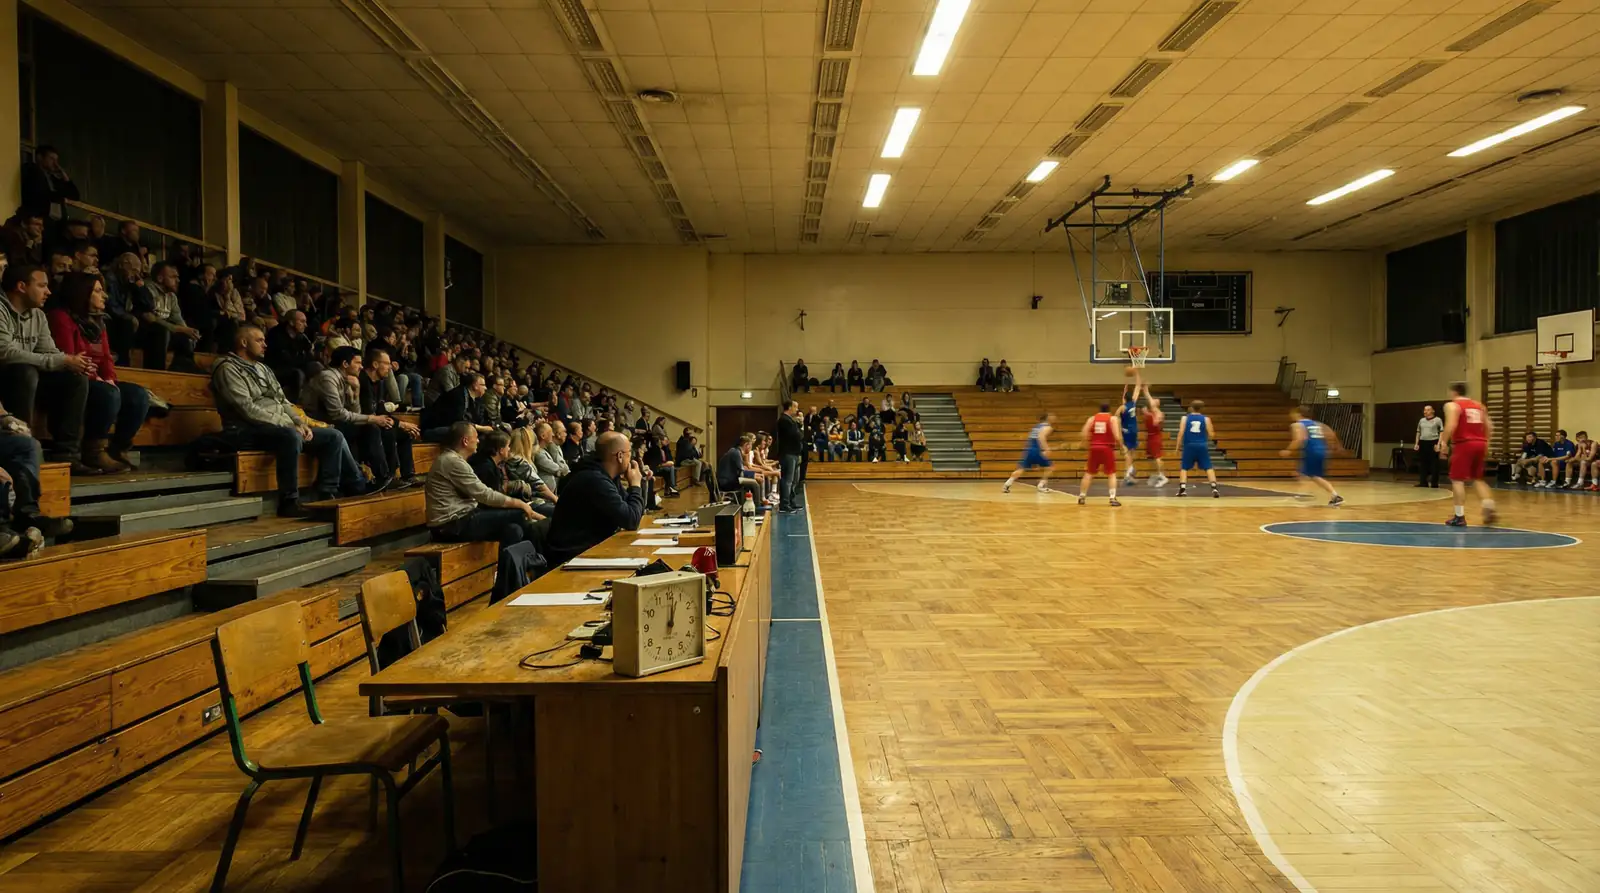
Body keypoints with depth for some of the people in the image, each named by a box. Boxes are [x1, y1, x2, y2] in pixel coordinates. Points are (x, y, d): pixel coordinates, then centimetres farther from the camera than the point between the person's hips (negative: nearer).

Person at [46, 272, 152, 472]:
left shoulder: (97, 321, 18)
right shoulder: (62, 318, -8)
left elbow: (106, 357, 14)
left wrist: (110, 378, -4)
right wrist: (94, 377, -19)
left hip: (96, 381, 8)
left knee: (139, 396, -12)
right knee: (109, 394, -34)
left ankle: (117, 449, -6)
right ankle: (94, 452, -24)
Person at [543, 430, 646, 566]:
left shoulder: (606, 477, 6)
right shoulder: (595, 480, -23)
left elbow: (636, 512, 13)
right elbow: (631, 521, -22)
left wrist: (637, 483, 1)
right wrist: (635, 485, -9)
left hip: (591, 548, 9)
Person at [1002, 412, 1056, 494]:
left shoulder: (1037, 426, 25)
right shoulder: (1048, 427, 0)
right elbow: (1041, 437, -18)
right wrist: (1045, 449, -28)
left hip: (1028, 450, 7)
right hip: (1036, 450, -7)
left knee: (1022, 469, 7)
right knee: (1049, 466, 8)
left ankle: (1006, 485, -3)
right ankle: (1041, 486, 2)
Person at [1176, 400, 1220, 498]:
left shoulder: (1185, 418, 3)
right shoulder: (1206, 419, 3)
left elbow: (1181, 433, -4)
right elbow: (1211, 435, 0)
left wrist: (1178, 447, 2)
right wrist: (1213, 433, 24)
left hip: (1189, 446, 0)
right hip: (1202, 446, 0)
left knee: (1184, 467, 11)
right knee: (1208, 468, 5)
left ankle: (1182, 489, 0)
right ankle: (1214, 488, -7)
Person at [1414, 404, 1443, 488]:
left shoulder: (1438, 420, -2)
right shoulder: (1421, 420, 14)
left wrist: (1438, 444, -14)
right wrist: (1416, 443, 14)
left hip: (1433, 442, -5)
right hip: (1423, 443, 5)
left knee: (1434, 464, -2)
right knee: (1422, 463, 6)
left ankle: (1434, 483, 5)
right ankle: (1423, 482, 11)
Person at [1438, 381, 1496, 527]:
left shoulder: (1452, 405, -3)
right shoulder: (1478, 405, 18)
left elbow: (1451, 425, -18)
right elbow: (1489, 426, 13)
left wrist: (1444, 443, -12)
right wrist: (1486, 442, 21)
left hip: (1464, 444, -7)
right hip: (1480, 444, 7)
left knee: (1457, 479, 1)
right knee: (1477, 479, 18)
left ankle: (1460, 517, -1)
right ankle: (1489, 510, 2)